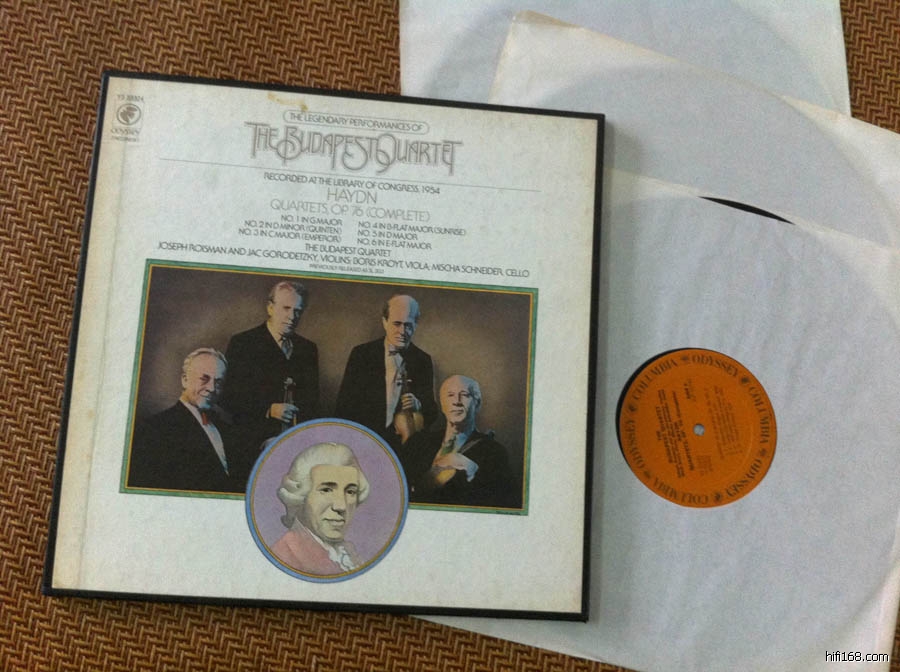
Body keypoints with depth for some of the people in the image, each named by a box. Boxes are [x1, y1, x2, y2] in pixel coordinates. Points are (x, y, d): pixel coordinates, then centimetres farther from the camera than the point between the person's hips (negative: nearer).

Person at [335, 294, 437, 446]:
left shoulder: (423, 361, 7)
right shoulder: (361, 354, 3)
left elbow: (432, 413, 8)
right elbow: (343, 404, 4)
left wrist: (418, 406, -12)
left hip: (405, 445, 1)